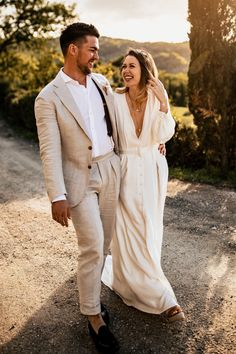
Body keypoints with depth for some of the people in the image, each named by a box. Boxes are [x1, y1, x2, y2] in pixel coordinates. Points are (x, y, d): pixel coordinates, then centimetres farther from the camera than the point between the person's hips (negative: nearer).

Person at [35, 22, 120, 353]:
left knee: (103, 243, 13)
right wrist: (57, 196, -17)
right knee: (92, 248, -4)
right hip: (79, 178, -6)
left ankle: (90, 293, 34)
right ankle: (93, 315, 15)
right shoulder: (49, 97, -11)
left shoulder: (102, 82, 6)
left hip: (110, 169, 6)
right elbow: (50, 151, -13)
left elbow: (116, 117, 22)